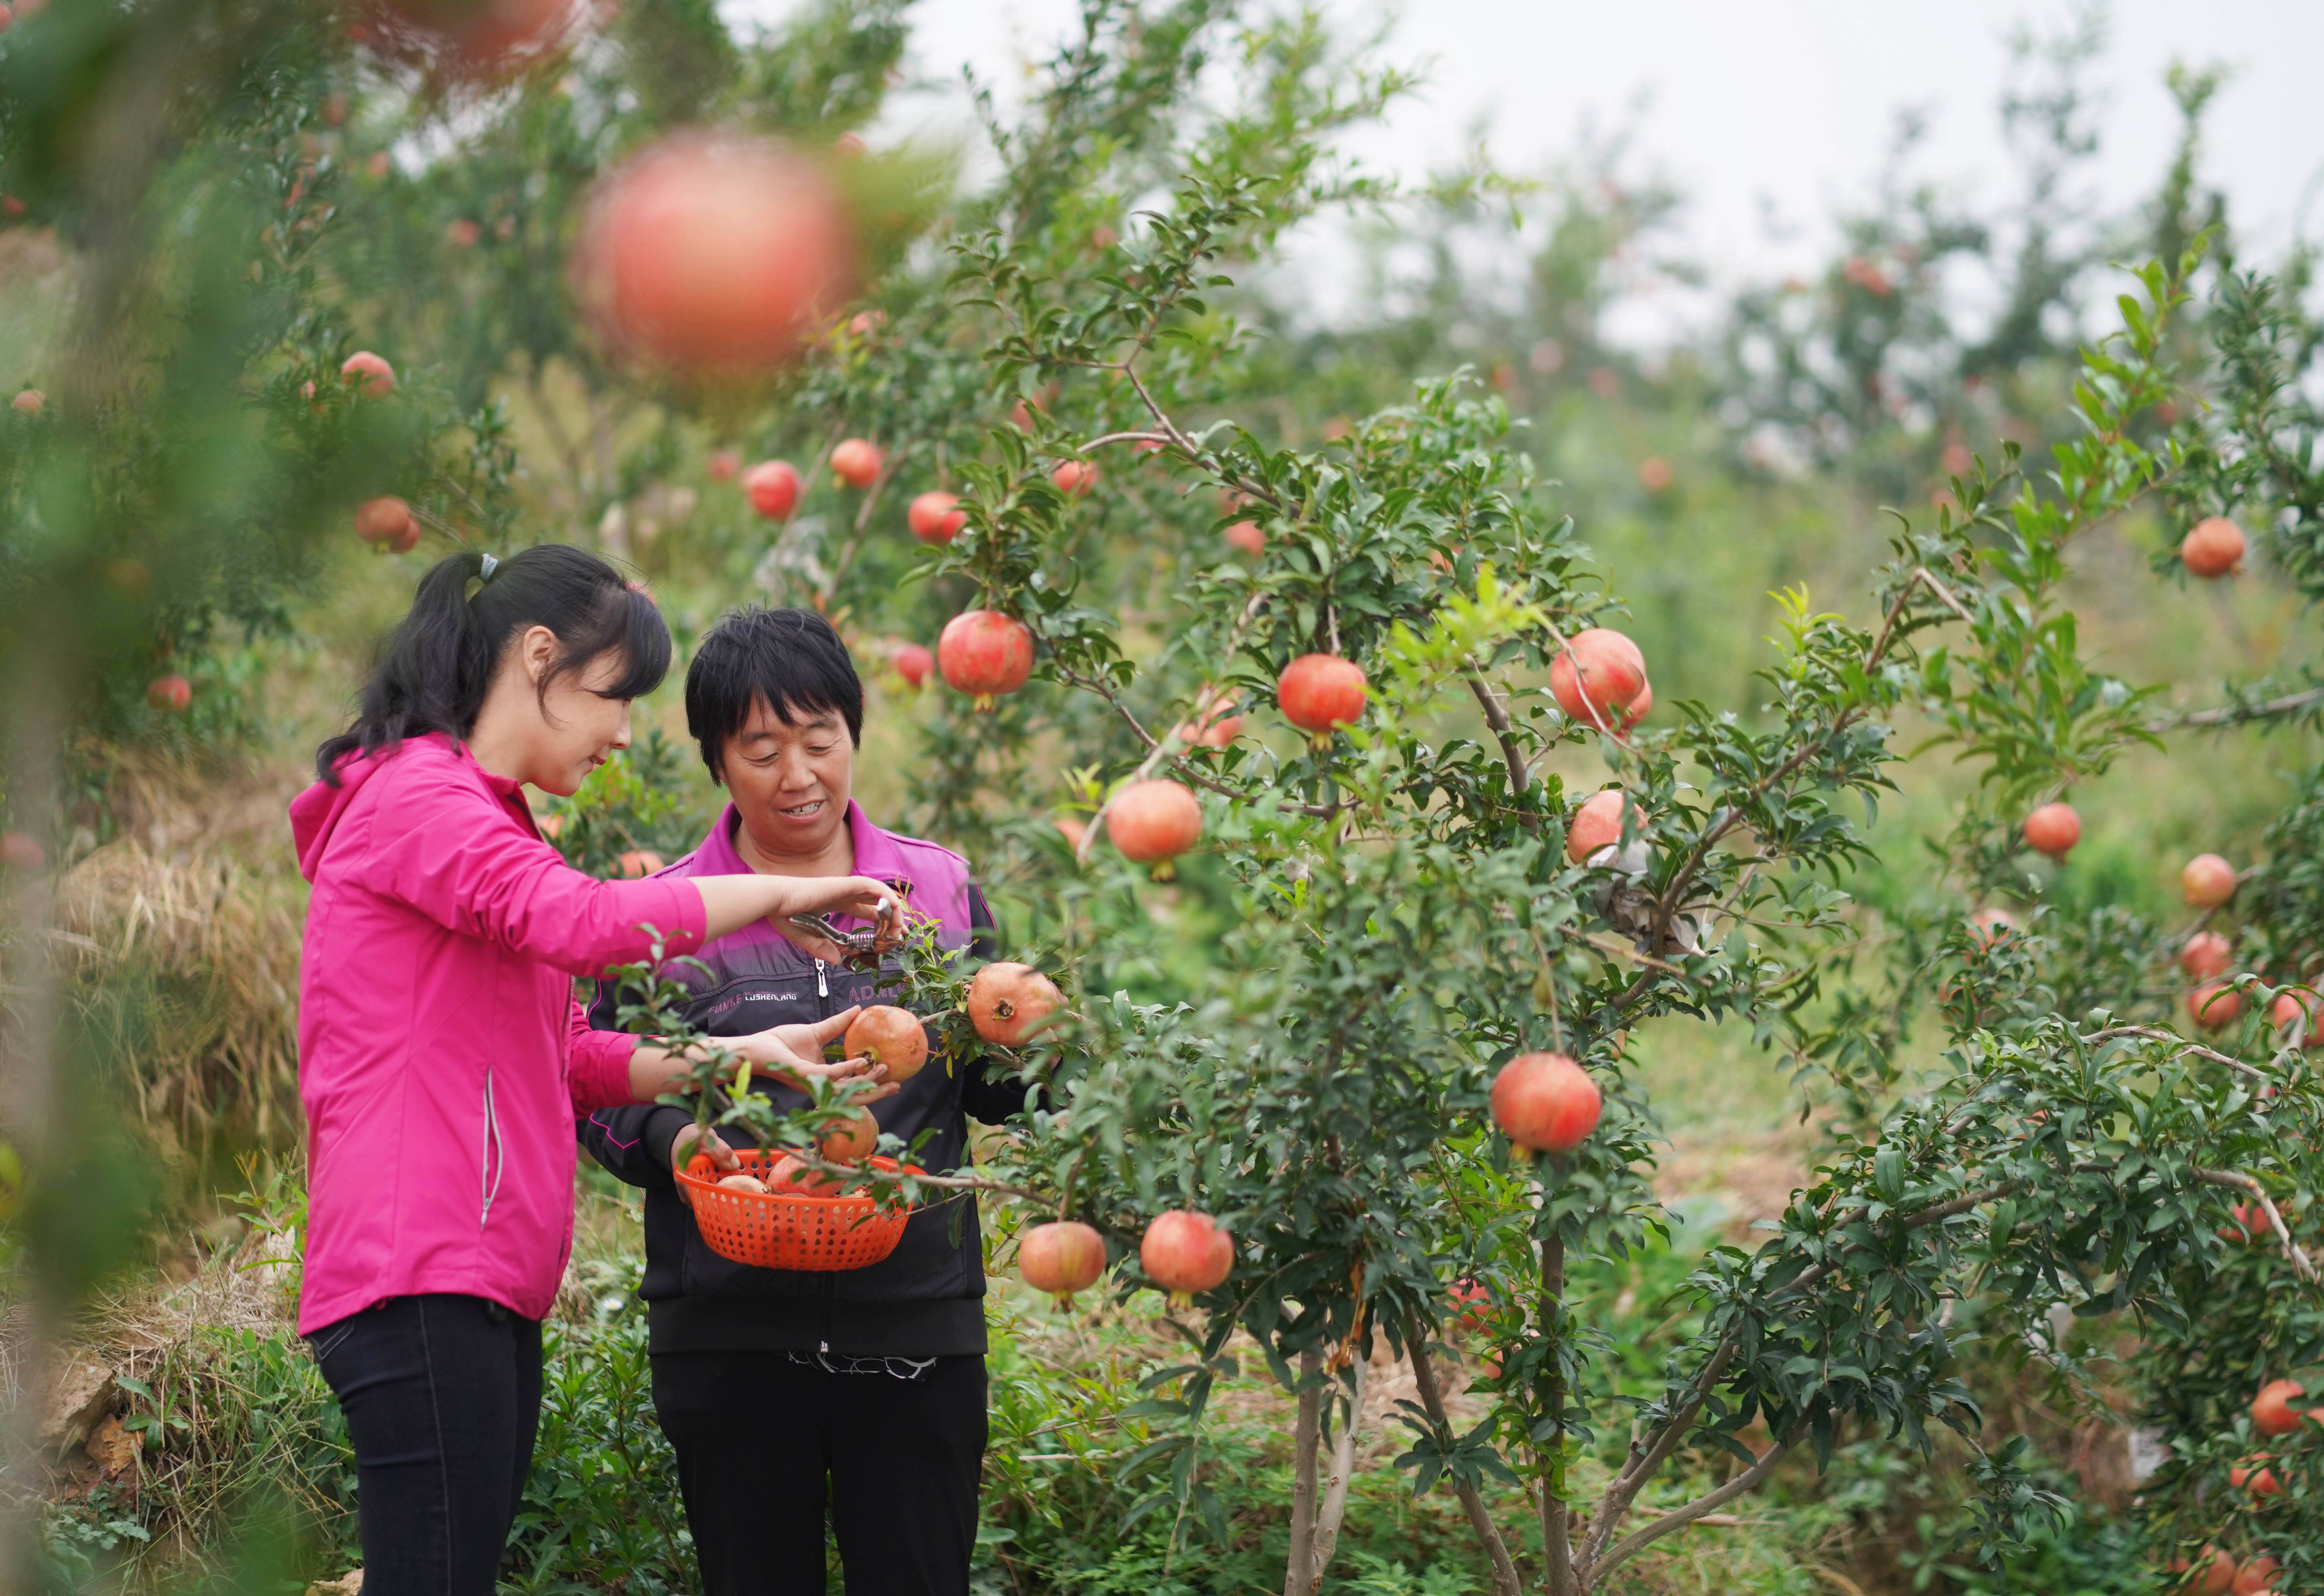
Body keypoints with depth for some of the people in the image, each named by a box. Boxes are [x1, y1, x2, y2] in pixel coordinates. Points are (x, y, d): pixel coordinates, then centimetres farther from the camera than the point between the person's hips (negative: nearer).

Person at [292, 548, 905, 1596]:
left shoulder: (478, 818, 26)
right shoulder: (410, 794, -6)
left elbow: (569, 1061, 21)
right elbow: (579, 923, -22)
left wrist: (743, 1055, 9)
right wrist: (779, 894, -12)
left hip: (490, 1282, 10)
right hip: (420, 1278, -10)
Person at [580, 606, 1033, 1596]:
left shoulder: (939, 889, 8)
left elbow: (990, 1092, 12)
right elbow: (603, 1096, 6)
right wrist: (670, 1139, -15)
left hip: (915, 1326, 1)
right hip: (733, 1335, -1)